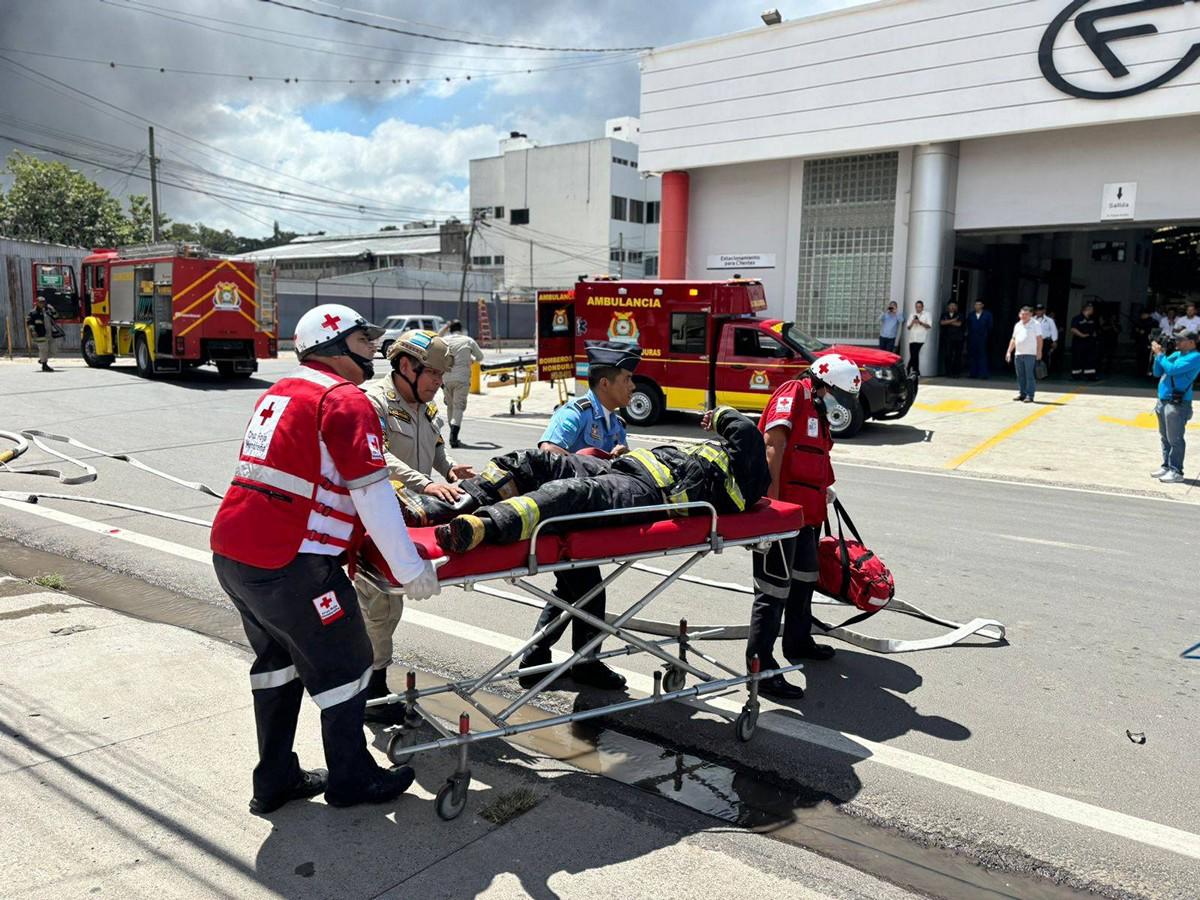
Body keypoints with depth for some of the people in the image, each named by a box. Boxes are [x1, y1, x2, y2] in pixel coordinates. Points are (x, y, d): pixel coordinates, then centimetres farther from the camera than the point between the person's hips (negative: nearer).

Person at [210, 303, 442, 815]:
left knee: (277, 661, 22)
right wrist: (411, 569, -11)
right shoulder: (345, 400, -10)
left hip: (229, 551, 9)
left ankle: (275, 781, 33)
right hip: (289, 563, -9)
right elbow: (372, 495, -16)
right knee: (343, 667, 8)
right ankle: (351, 780, 23)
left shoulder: (280, 393, 18)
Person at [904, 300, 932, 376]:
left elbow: (929, 326, -2)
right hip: (912, 338, 4)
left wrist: (920, 322, -13)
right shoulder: (912, 315, 18)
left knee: (915, 355, -14)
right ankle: (916, 371, 9)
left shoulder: (926, 314, 7)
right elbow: (908, 327, 15)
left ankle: (908, 369, -9)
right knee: (913, 355, 2)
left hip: (920, 339, -4)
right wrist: (912, 323, -5)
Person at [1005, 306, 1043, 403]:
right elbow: (1013, 339, 21)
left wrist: (1039, 352, -11)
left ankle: (1030, 395, -5)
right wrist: (1009, 351, 15)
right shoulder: (1017, 325, 17)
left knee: (1030, 376, -6)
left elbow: (1039, 339, -4)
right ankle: (1022, 394, 16)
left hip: (1030, 354, -6)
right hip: (1018, 354, 6)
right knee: (1020, 376, 8)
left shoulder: (1035, 325, 0)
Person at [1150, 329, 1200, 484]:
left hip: (1177, 404, -9)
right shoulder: (1175, 354, 17)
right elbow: (1157, 372, 19)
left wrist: (1160, 354, -10)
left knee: (1175, 439, -6)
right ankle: (1166, 466, 22)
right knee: (1165, 437, 14)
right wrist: (1157, 355, 6)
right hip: (1163, 401, 9)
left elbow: (1172, 369, -20)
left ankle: (1176, 471, -2)